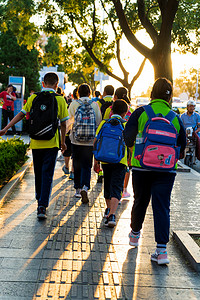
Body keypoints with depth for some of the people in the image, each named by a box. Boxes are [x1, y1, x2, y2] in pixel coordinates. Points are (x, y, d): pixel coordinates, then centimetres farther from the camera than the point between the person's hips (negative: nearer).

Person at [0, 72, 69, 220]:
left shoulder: (34, 97, 2)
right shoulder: (60, 99, -2)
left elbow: (21, 114, -1)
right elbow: (63, 123, 1)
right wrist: (63, 142, 12)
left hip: (36, 142, 3)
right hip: (52, 143, -2)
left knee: (38, 173, 19)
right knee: (47, 174, -1)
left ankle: (40, 199, 37)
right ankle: (42, 206, -9)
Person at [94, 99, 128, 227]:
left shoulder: (104, 123, 4)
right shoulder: (125, 125, 0)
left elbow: (96, 141, 1)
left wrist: (96, 160, 7)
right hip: (120, 161, -3)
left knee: (107, 185, 22)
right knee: (116, 189, -3)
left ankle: (109, 209, 39)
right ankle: (112, 215, -19)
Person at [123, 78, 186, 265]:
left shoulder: (140, 113, -4)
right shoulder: (176, 118, 2)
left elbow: (128, 138, -6)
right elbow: (182, 146, 7)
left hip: (141, 166, 0)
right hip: (167, 170, 0)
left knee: (140, 202, 18)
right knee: (162, 208, 1)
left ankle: (135, 234, 39)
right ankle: (161, 250, -4)